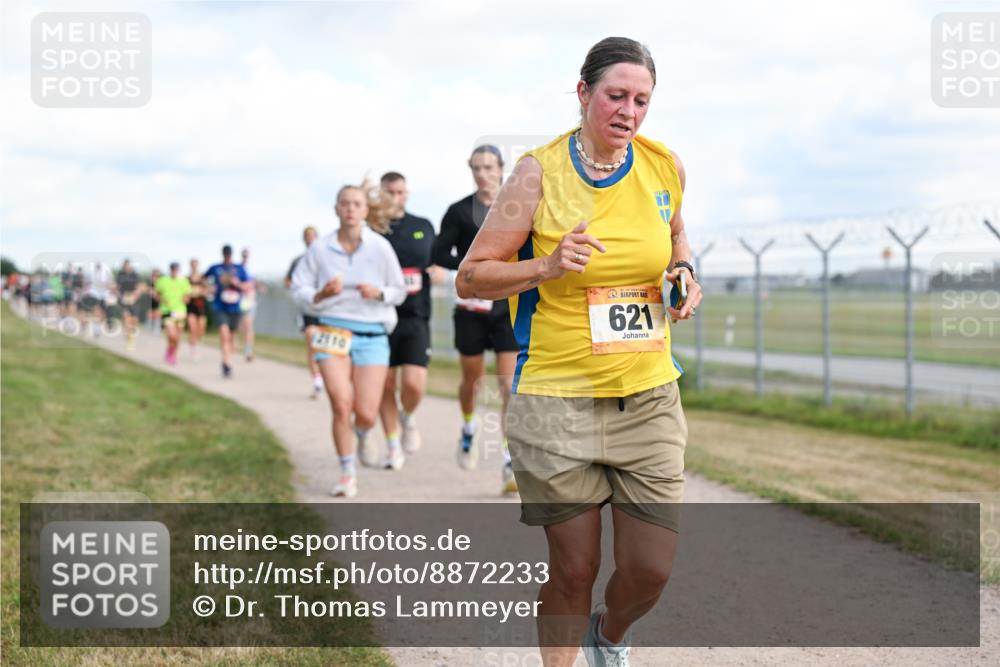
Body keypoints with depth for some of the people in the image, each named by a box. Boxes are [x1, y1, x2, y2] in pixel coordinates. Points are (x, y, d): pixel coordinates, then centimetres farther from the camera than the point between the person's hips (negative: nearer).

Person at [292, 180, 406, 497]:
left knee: (367, 414, -6)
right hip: (333, 333, 0)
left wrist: (378, 293, -12)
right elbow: (299, 290, 6)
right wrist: (322, 294, -13)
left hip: (372, 336, 0)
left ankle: (361, 436, 34)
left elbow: (399, 291, 7)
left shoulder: (380, 247, -1)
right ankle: (347, 473, 7)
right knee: (341, 406, -13)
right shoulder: (320, 249, 0)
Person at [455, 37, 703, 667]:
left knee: (652, 570, 2)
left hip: (649, 396, 4)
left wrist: (684, 274, 3)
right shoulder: (539, 172, -8)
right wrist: (547, 267, -20)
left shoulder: (665, 166, 3)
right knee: (574, 569, 2)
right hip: (558, 400, -3)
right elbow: (470, 278, -5)